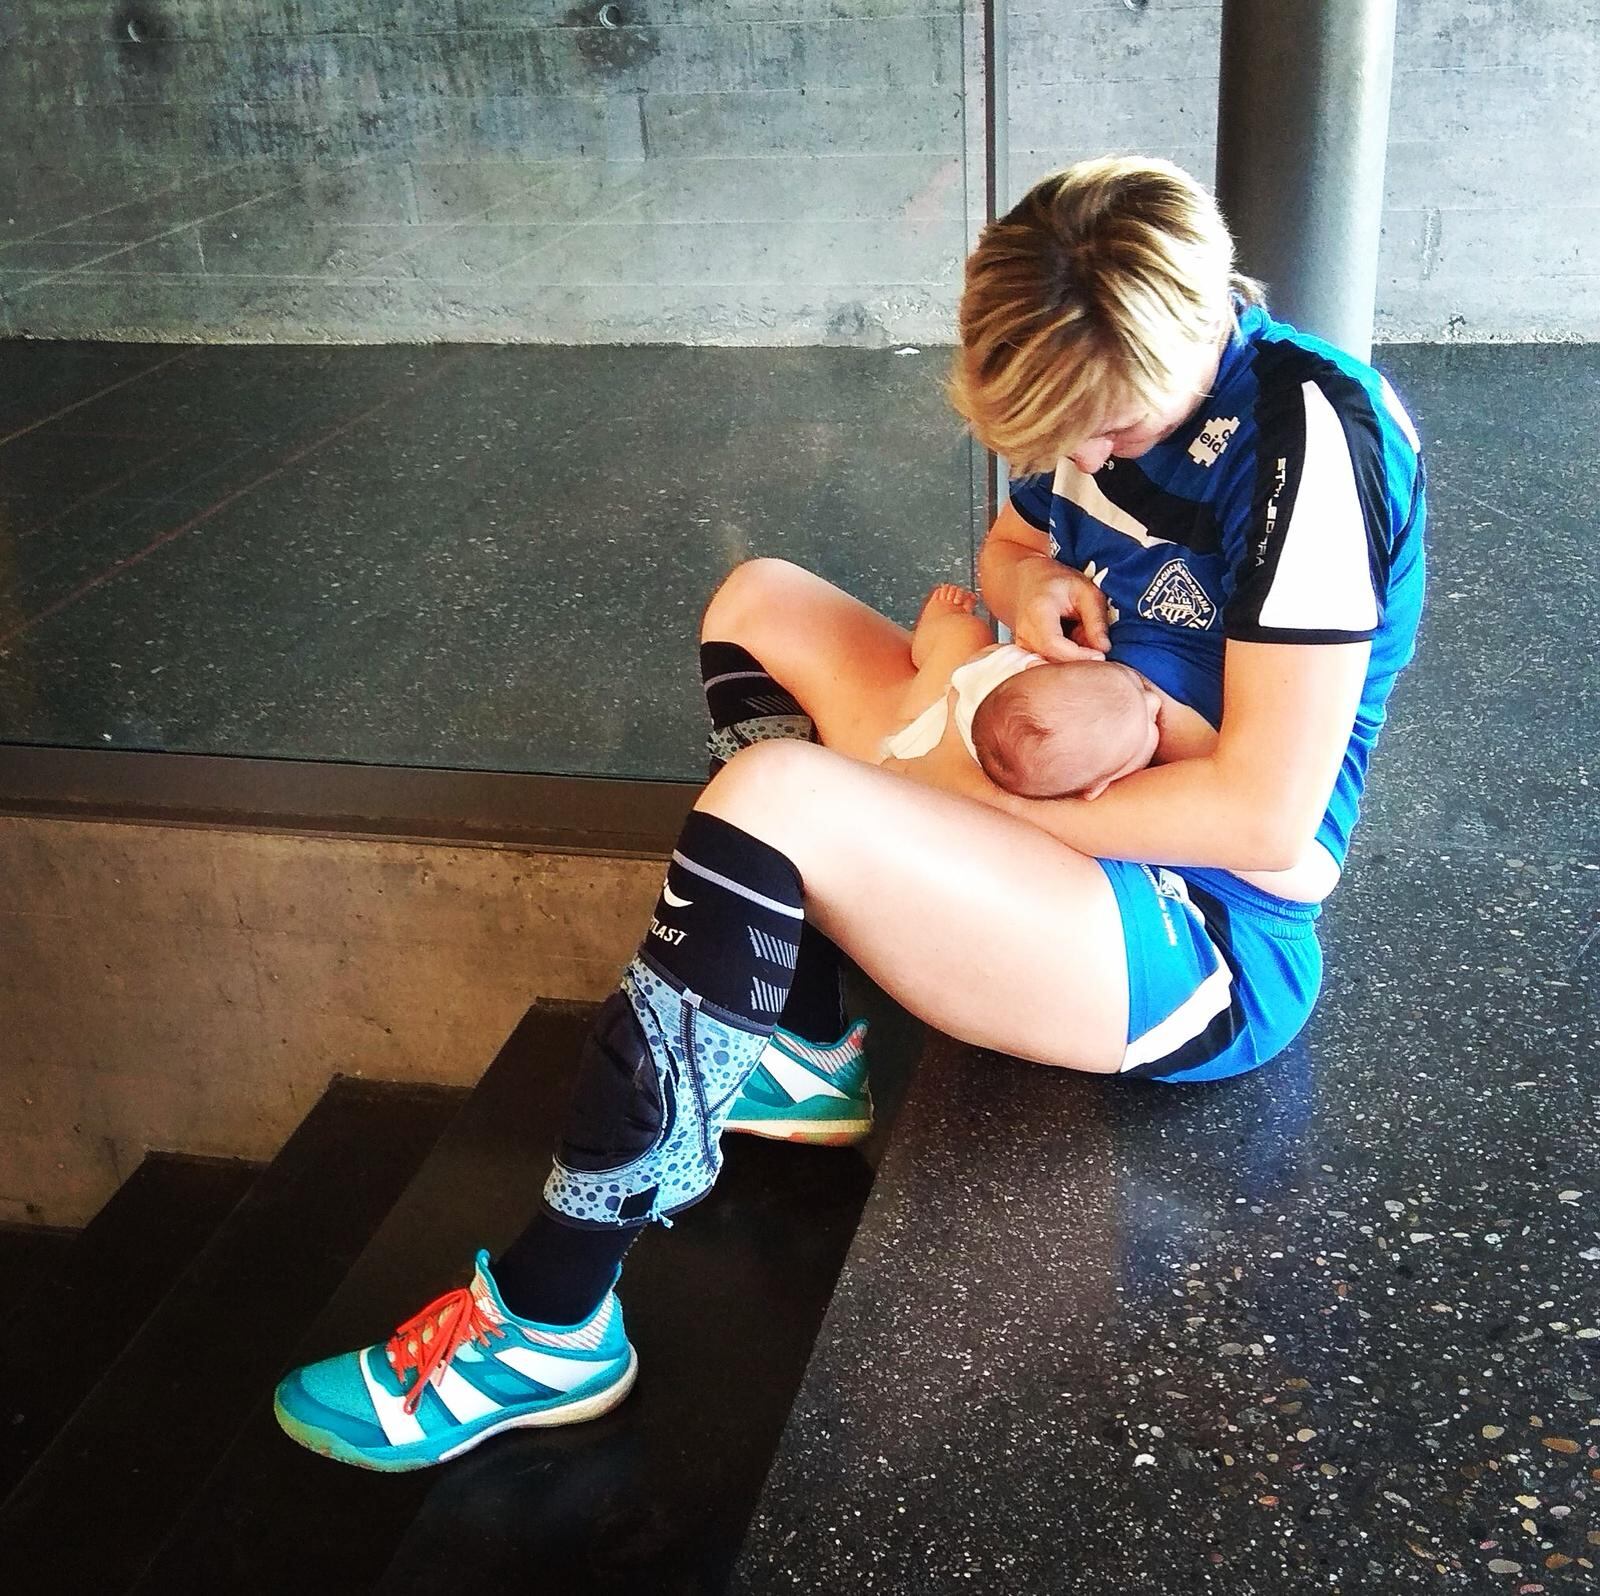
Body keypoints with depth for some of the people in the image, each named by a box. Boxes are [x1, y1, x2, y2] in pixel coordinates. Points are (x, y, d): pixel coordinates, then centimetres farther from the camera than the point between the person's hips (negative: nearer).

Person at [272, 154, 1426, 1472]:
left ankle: (551, 1326, -24)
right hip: (1071, 810, 10)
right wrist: (1026, 583, -4)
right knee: (761, 602, 9)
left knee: (781, 799, -32)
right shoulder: (1109, 385, 1)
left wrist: (996, 810, -18)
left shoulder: (1310, 436, -23)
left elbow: (1265, 815, -26)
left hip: (1211, 951, -9)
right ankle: (802, 1054, 3)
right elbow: (1013, 540, 21)